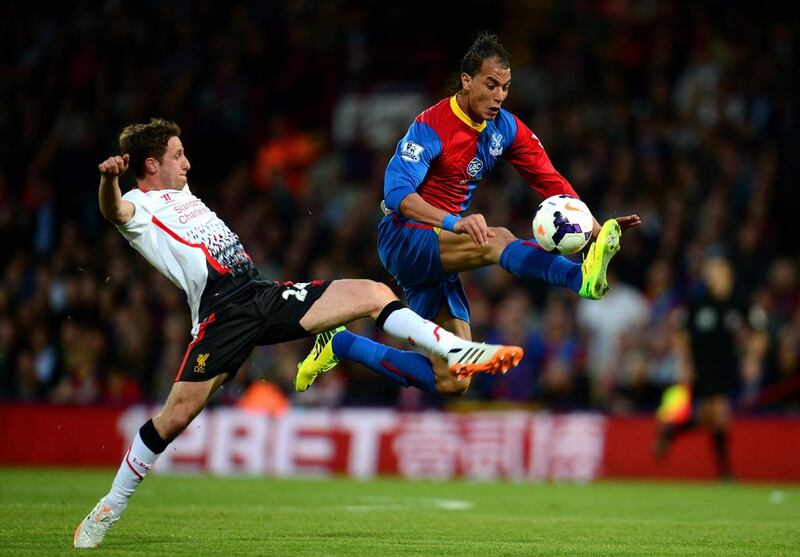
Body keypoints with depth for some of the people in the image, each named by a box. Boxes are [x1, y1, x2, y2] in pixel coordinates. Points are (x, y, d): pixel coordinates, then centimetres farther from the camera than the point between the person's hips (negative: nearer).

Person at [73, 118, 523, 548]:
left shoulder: (180, 193, 26)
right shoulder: (140, 206, -2)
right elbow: (115, 211, -26)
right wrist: (110, 180, -45)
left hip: (265, 293, 8)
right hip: (223, 312, -8)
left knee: (374, 294, -5)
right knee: (177, 414, -14)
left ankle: (458, 353, -2)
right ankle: (110, 509, 3)